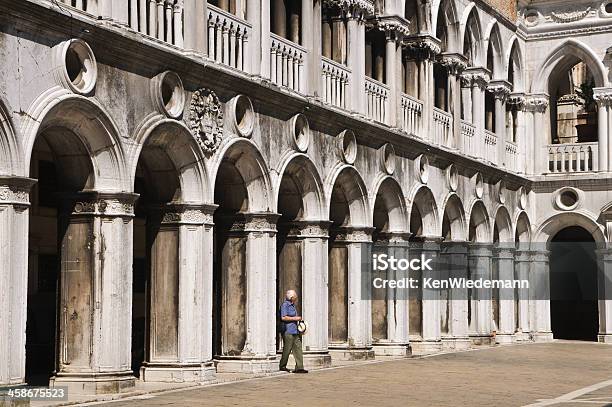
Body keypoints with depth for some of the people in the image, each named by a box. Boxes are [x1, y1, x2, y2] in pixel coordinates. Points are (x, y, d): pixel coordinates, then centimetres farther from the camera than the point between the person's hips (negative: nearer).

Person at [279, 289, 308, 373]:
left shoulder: (292, 305, 19)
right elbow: (283, 317, -19)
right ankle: (282, 366, 10)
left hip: (294, 330, 9)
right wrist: (295, 318, -15)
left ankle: (299, 367, -1)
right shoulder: (285, 305, -10)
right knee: (287, 349, -4)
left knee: (298, 348, 2)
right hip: (288, 331, -9)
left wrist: (298, 319, 17)